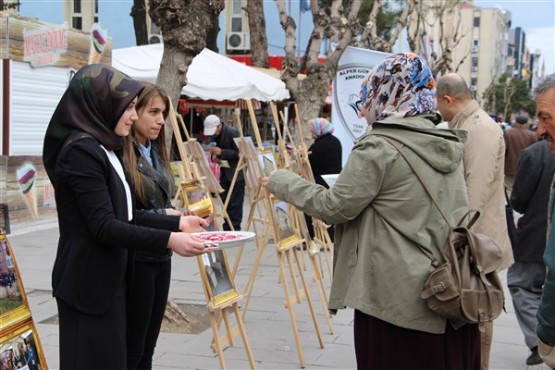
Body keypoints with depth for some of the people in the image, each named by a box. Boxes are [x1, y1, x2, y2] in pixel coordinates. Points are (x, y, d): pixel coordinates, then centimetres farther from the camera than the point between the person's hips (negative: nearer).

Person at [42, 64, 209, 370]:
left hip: (106, 278, 10)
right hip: (89, 282, -10)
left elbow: (124, 215, 14)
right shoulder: (81, 150, -18)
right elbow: (104, 226, -23)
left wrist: (177, 223, 8)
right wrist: (168, 240, -25)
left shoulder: (102, 147, 13)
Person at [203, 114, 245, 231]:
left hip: (236, 172, -8)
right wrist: (214, 155, -6)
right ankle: (227, 228, 16)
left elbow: (239, 153, -20)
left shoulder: (232, 132, -20)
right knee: (225, 202, 9)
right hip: (224, 172, 8)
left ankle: (235, 229, 0)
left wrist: (221, 152, -27)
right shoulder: (214, 134, 3)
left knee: (235, 203, -5)